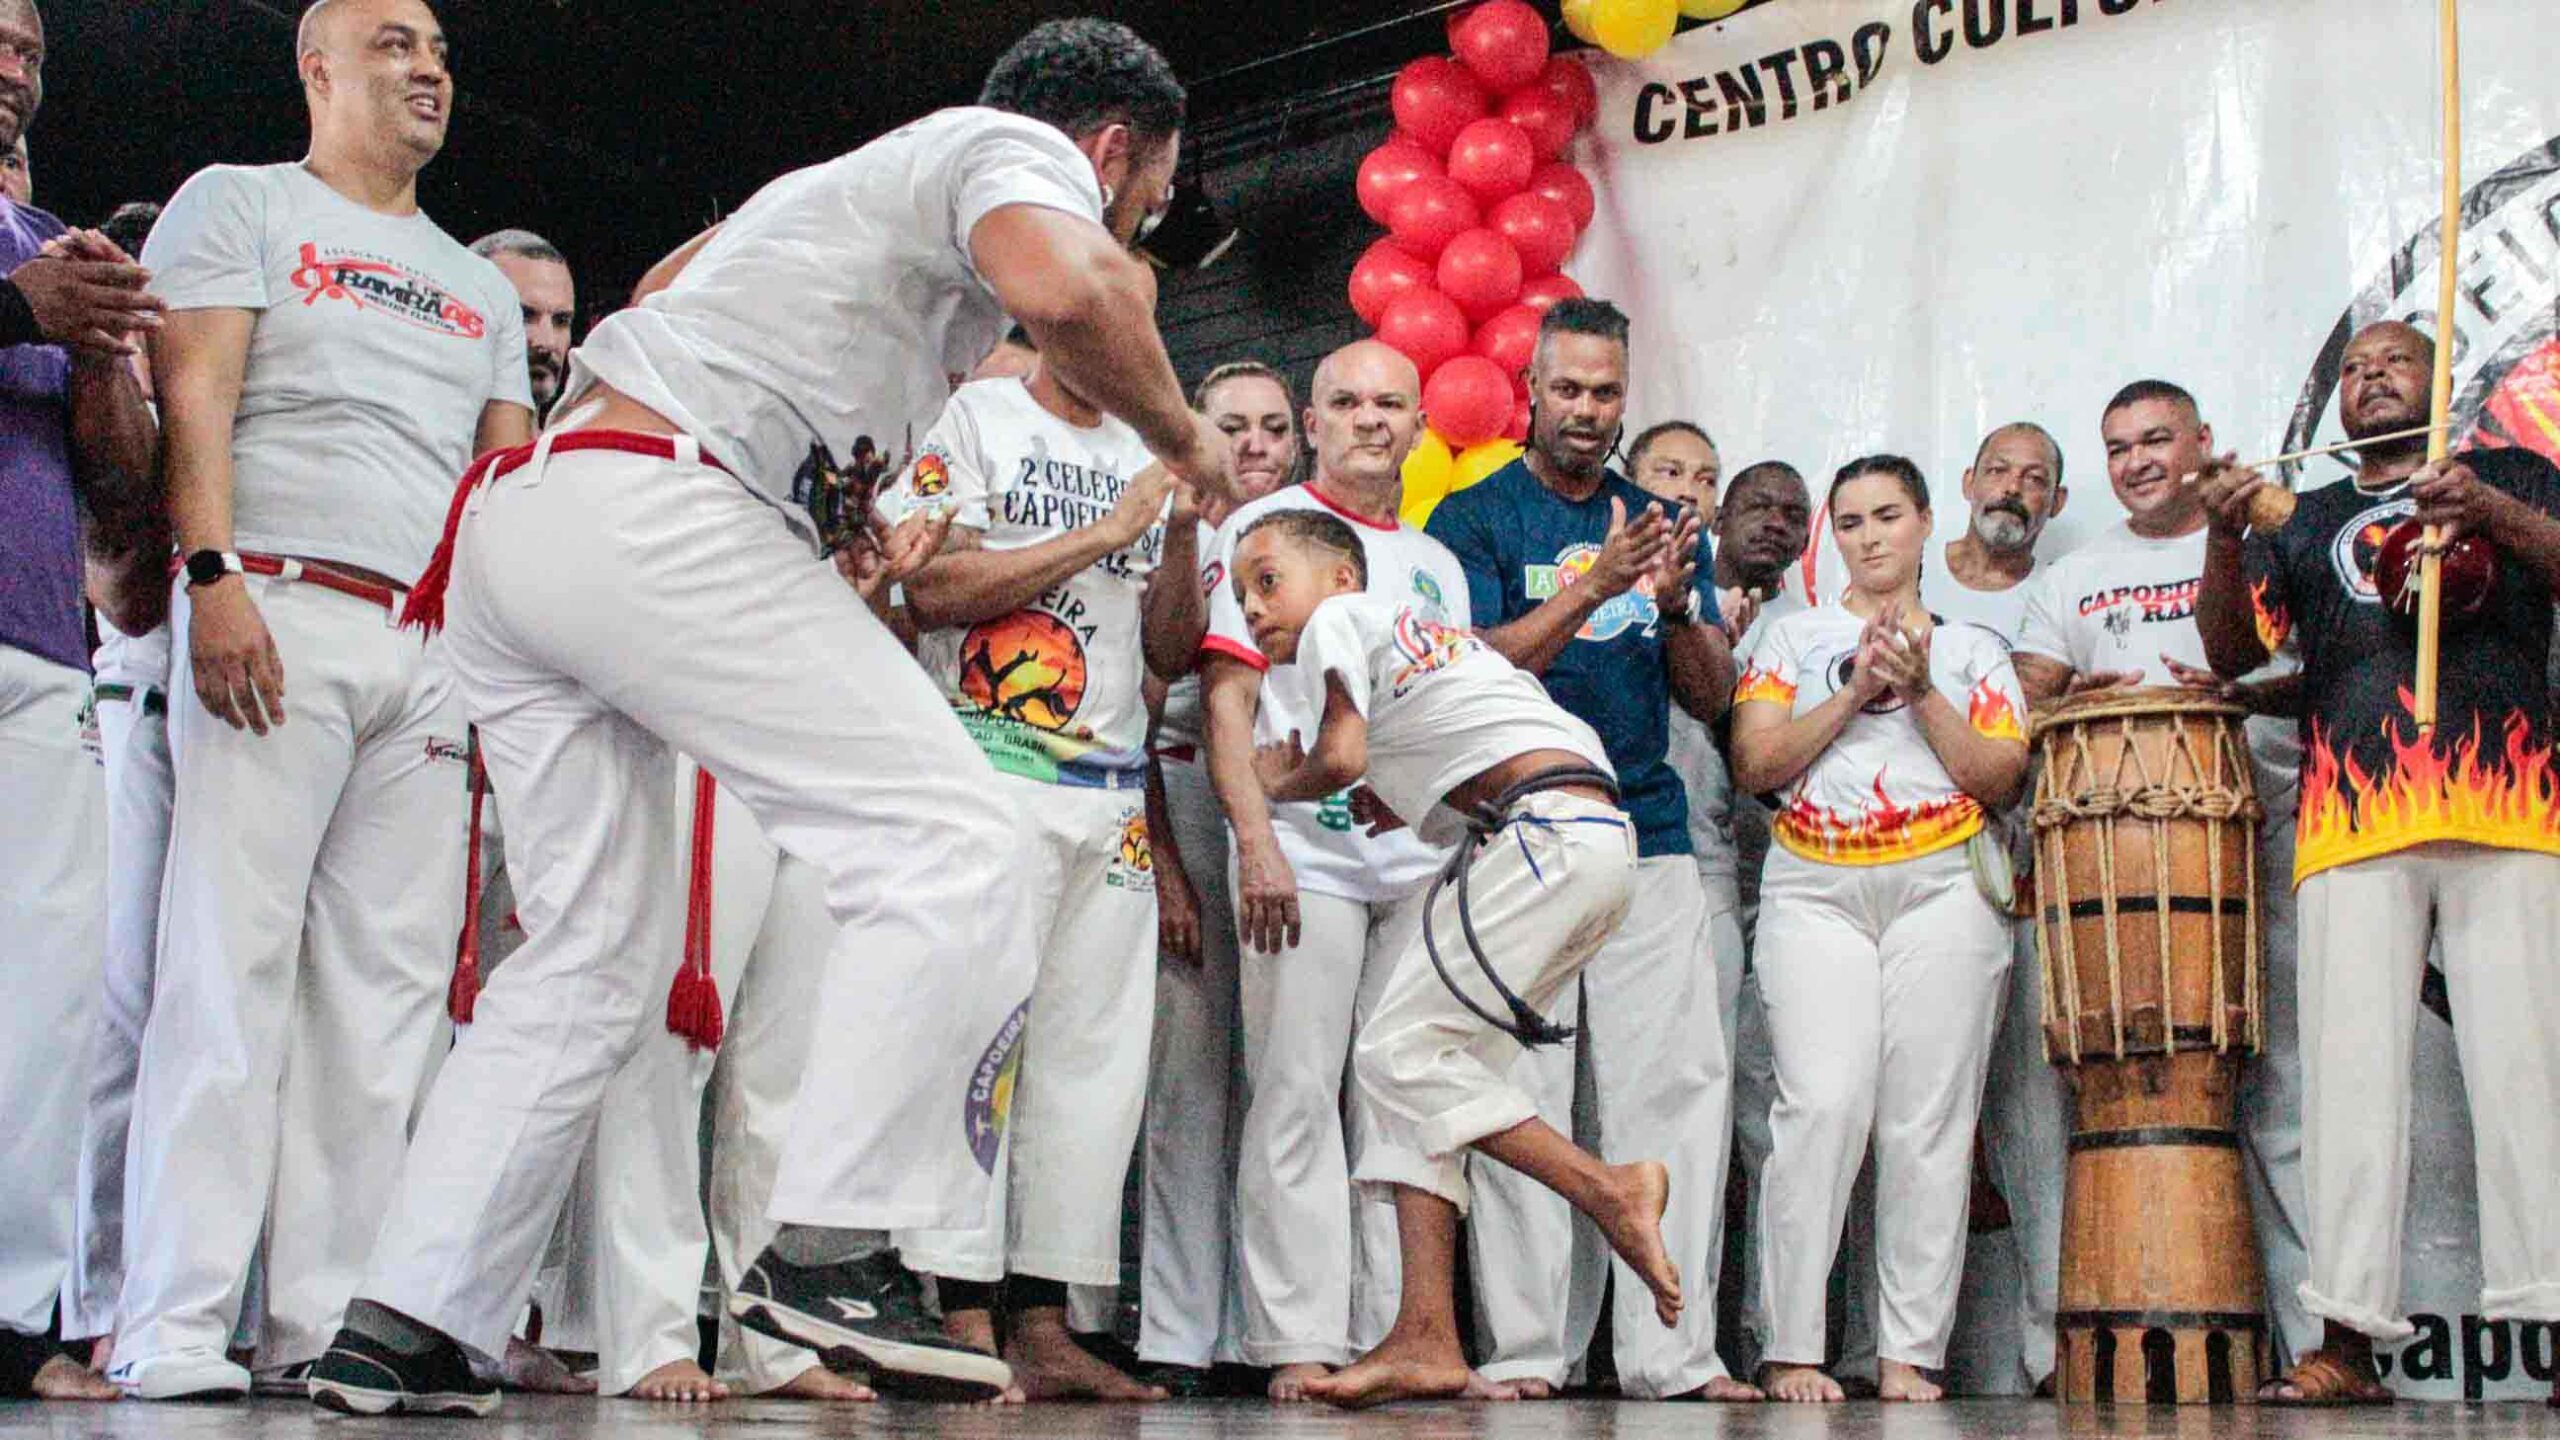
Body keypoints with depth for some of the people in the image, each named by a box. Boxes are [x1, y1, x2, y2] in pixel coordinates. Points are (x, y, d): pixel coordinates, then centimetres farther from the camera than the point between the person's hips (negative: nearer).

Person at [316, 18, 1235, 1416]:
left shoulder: (863, 175, 32)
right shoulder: (1019, 149, 4)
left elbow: (674, 282, 44)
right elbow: (1062, 289, -20)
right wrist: (1182, 437, -1)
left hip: (511, 519, 10)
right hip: (651, 513, -10)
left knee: (590, 952, 12)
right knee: (944, 844, -10)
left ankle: (405, 1325, 8)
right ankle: (833, 1249, -19)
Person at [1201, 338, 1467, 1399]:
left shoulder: (1437, 565, 20)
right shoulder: (1265, 529, 5)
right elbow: (1226, 701, -4)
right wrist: (1257, 843, -14)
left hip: (1422, 863, 5)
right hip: (1304, 853, -5)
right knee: (1297, 1096, -6)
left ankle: (1395, 1335, 8)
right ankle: (1300, 1342, -2)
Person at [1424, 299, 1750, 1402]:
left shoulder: (1658, 523, 17)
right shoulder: (1475, 519, 5)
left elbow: (1713, 698, 12)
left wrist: (1676, 603, -8)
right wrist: (1593, 587, -19)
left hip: (1650, 837, 4)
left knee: (1679, 1087, -2)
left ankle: (1673, 1352, 1)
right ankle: (1525, 1350, 0)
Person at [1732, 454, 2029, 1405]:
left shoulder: (1974, 648, 17)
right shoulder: (1795, 637, 17)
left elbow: (2002, 780, 5)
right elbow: (1754, 764, 3)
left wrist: (1921, 692, -5)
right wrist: (1854, 691, -5)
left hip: (1941, 890, 1)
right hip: (1814, 890, 0)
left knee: (1930, 1119, -6)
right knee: (1823, 1105, -14)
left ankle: (1910, 1355, -1)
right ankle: (1791, 1351, -10)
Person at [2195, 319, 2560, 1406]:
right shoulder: (2305, 520, 26)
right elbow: (2231, 652, 14)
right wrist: (2224, 538, -3)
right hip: (2353, 825, 1)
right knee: (2351, 1072, -7)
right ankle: (2348, 1341, -8)